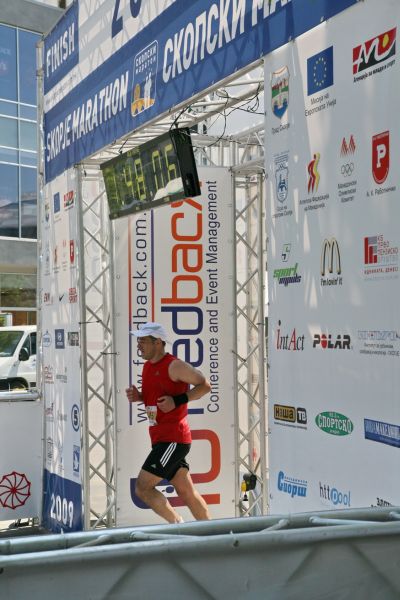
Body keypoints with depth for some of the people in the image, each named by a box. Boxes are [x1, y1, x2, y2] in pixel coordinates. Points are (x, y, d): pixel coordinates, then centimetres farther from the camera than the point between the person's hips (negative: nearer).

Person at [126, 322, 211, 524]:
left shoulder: (174, 366, -12)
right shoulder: (147, 366, 14)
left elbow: (205, 385, -10)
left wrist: (177, 401, -19)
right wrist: (138, 396, 5)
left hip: (173, 439, -9)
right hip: (161, 439, 9)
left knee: (143, 487, -12)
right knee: (186, 492, 13)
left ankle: (177, 525, -2)